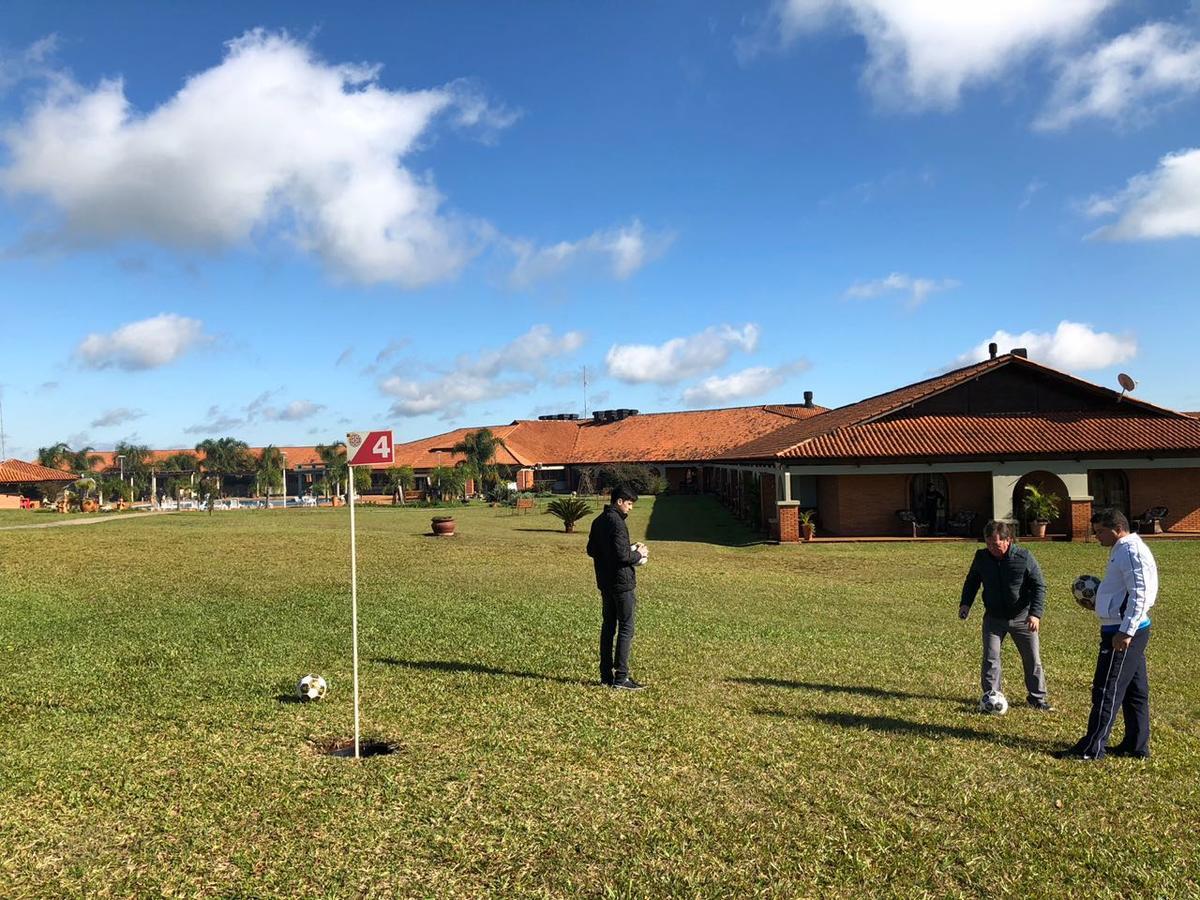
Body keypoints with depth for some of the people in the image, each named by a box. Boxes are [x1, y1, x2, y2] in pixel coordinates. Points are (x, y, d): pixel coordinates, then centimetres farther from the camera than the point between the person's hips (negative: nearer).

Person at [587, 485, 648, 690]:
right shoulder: (617, 523, -18)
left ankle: (606, 675, 18)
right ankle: (621, 677, -2)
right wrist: (639, 554, -4)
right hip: (622, 583, -9)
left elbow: (591, 550, 17)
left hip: (605, 582, 9)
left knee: (608, 627, 13)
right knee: (626, 628, -3)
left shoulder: (598, 521, 10)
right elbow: (623, 556, -24)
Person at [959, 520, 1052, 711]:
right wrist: (965, 603, -4)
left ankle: (1037, 698, 26)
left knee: (1033, 659, 9)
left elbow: (1039, 586, -11)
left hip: (1022, 618, -1)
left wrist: (1035, 613, -22)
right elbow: (971, 581, 9)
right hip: (994, 618, 1)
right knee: (990, 658, -2)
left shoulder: (1024, 557, -16)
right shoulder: (981, 557, -8)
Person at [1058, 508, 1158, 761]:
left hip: (1123, 633, -10)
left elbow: (1140, 594, -23)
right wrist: (1099, 594, 10)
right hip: (1125, 631, 10)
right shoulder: (1121, 551, 15)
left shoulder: (1132, 552, -16)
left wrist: (1125, 632, -25)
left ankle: (1092, 748, 1)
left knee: (1107, 690, -5)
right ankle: (1136, 745, 24)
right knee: (1134, 690, 15)